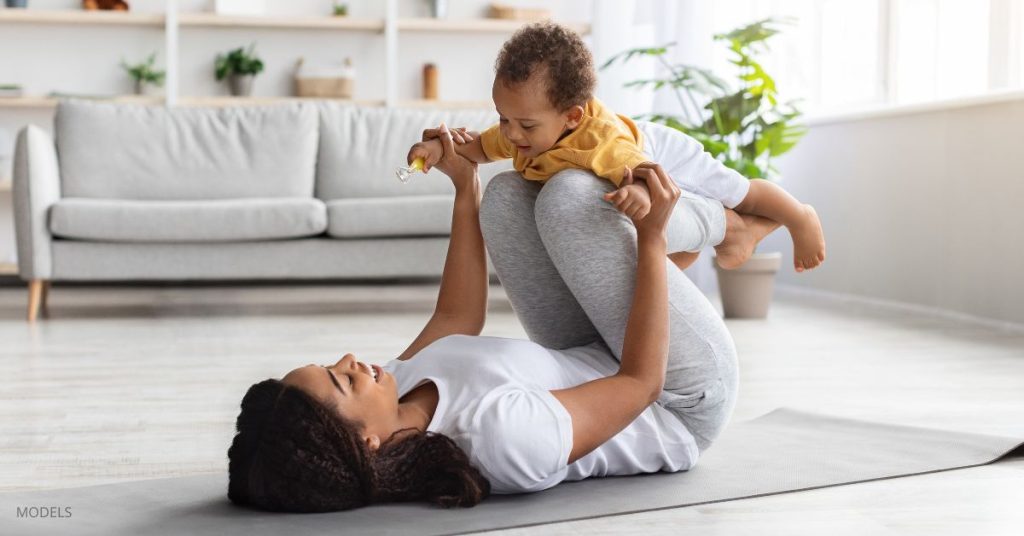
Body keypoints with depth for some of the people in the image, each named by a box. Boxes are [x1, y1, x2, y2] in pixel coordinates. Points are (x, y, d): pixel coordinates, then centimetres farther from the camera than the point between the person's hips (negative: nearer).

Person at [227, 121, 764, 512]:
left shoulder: (391, 393, -20)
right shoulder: (500, 435, -44)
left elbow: (454, 320, 0)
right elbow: (641, 382, -30)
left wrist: (466, 188, 1)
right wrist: (651, 239, -27)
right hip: (682, 400, -7)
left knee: (508, 192, 0)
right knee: (567, 195, -21)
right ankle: (721, 216, 13)